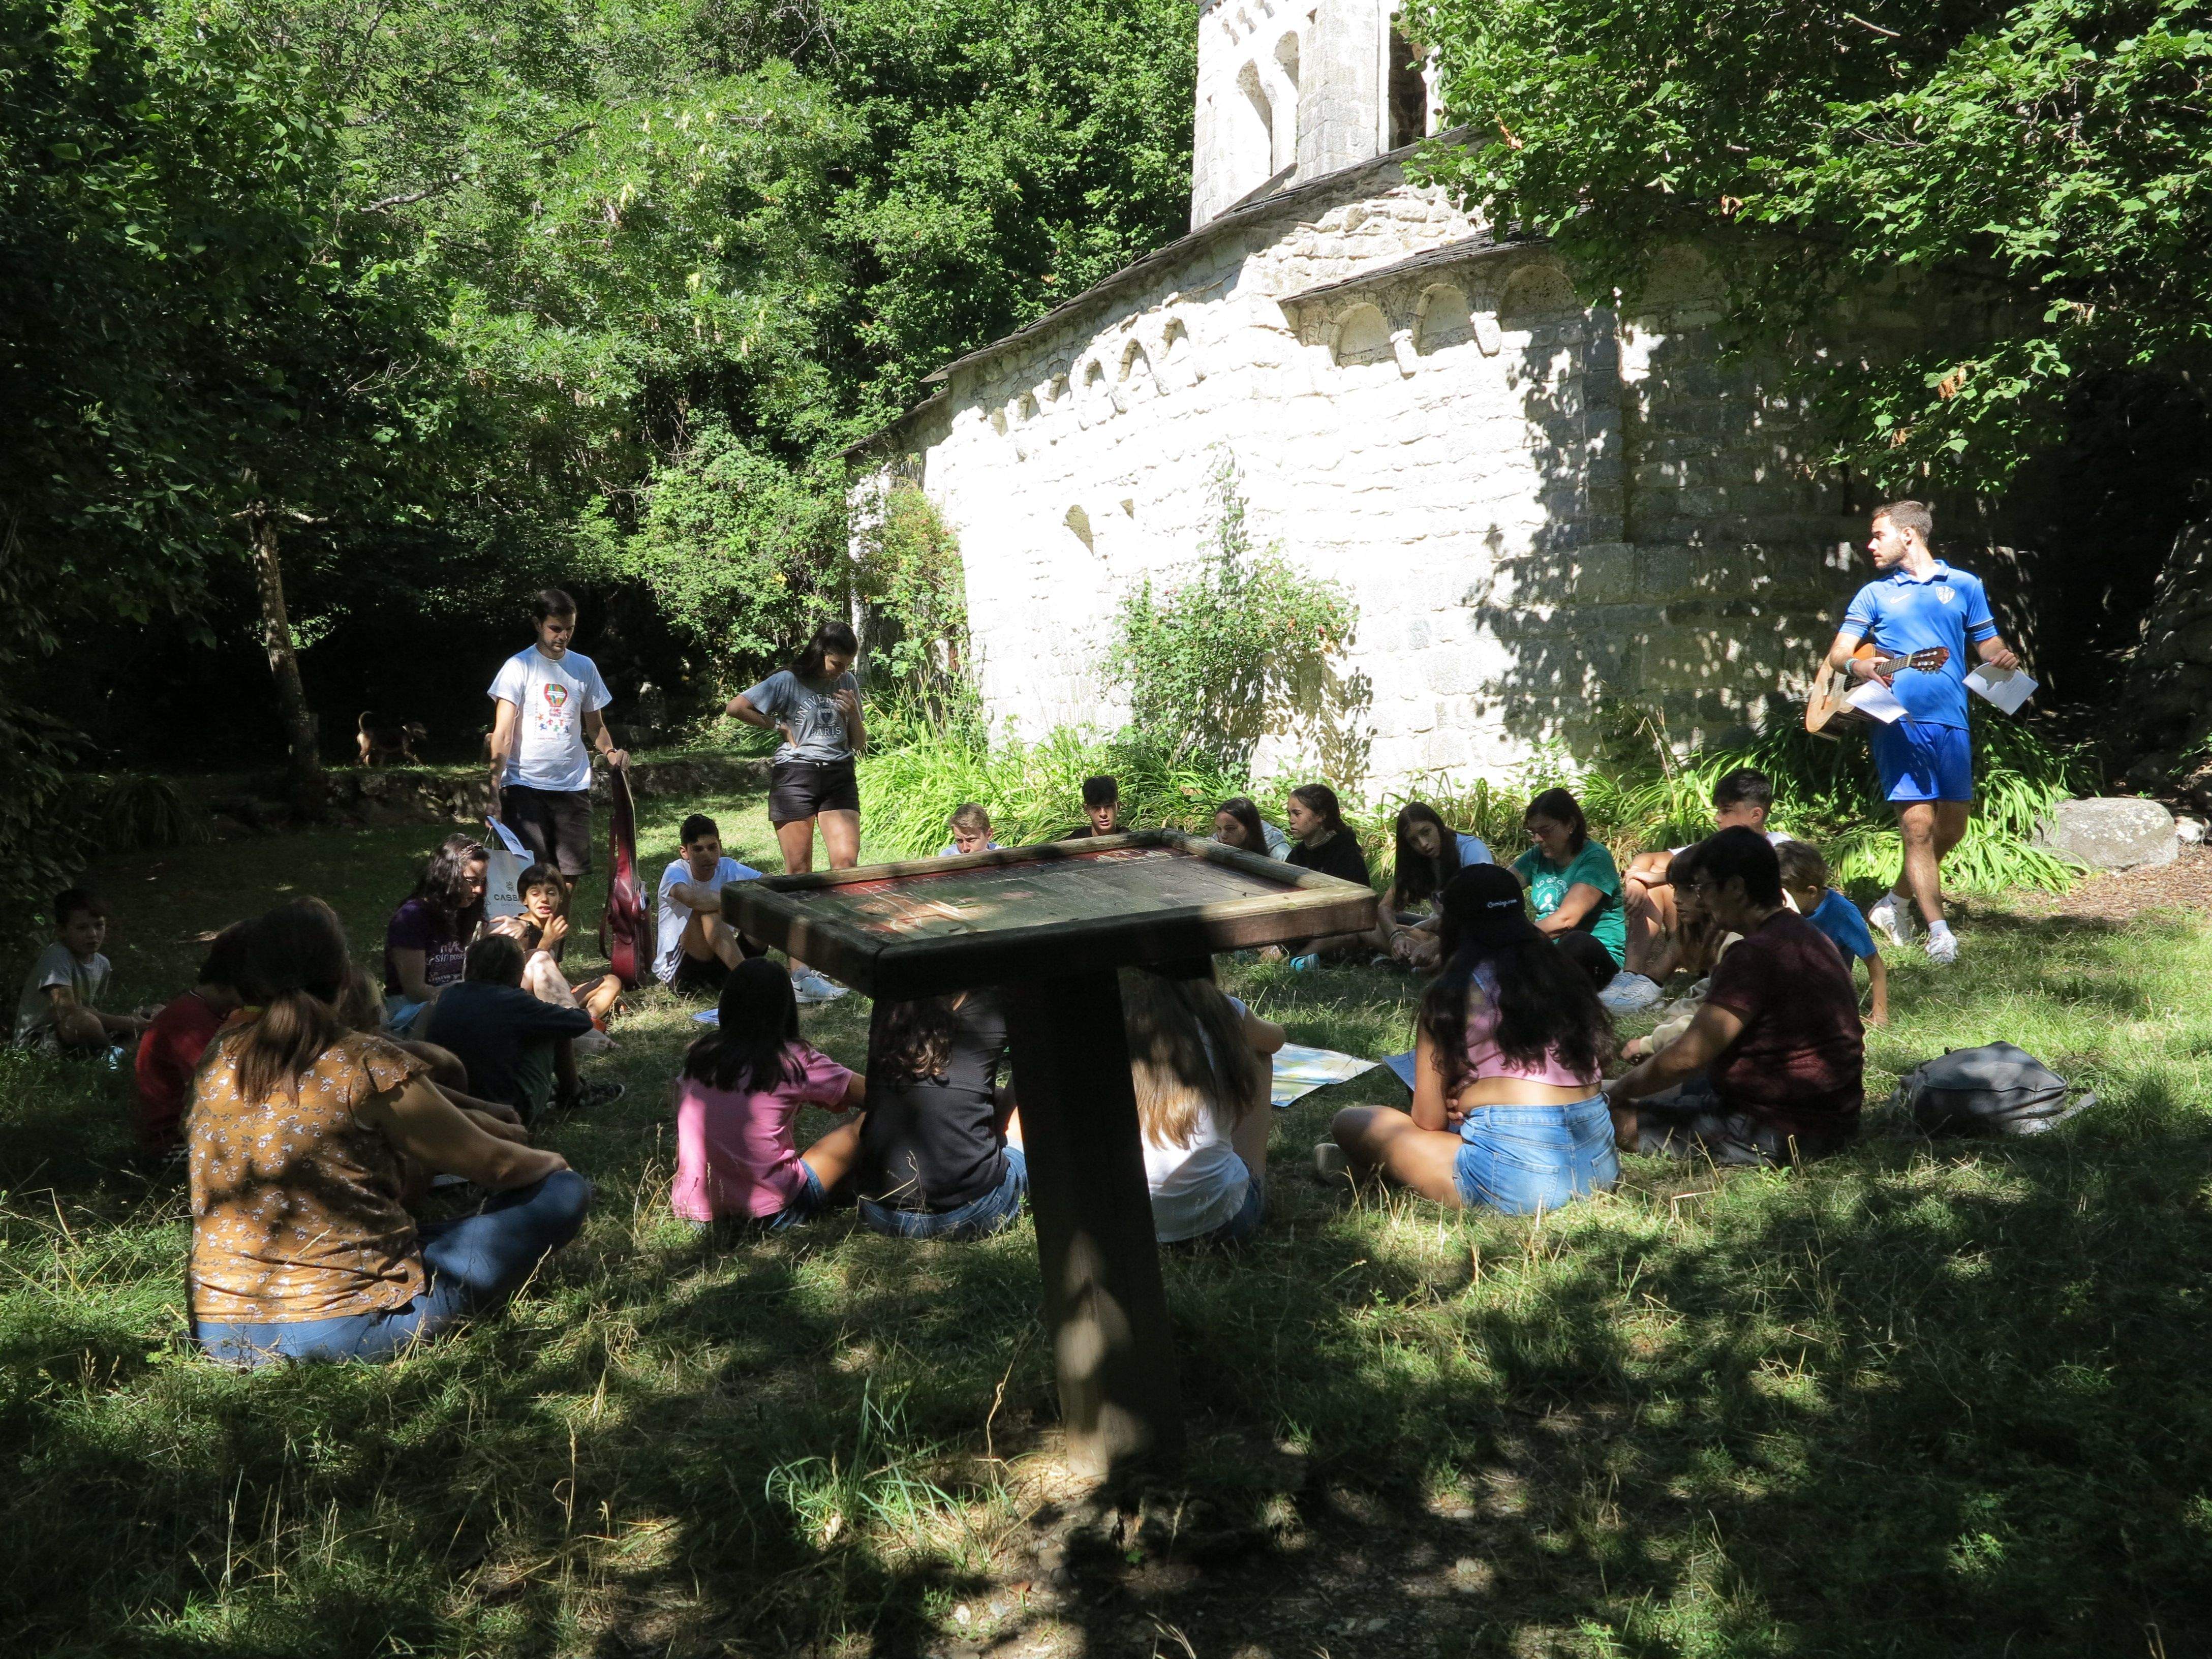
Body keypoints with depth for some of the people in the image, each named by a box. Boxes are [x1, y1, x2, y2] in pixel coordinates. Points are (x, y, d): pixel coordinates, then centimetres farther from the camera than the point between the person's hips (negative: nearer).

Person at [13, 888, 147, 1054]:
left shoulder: (102, 964, 6)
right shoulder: (56, 956, -19)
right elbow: (66, 1009, -30)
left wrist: (130, 1022, -7)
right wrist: (124, 1022, -28)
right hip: (35, 1038, -8)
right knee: (85, 1022, -36)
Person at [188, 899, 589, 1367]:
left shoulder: (218, 1062, 2)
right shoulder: (368, 1066, -16)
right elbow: (494, 1166, -6)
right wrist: (550, 1162, 19)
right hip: (348, 1330, -7)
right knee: (565, 1190, -1)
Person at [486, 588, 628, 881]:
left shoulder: (584, 667, 11)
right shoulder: (519, 667, -2)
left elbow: (595, 725, 18)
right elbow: (503, 735, -8)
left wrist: (610, 751, -4)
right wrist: (494, 788, -20)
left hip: (573, 786, 4)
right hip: (525, 783, -4)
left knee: (570, 873, 2)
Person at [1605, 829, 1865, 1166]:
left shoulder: (1756, 955, -21)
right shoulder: (1806, 936, 12)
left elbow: (1689, 1055, -21)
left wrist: (1617, 1092, -6)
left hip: (1779, 1133, -10)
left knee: (1615, 1117, -9)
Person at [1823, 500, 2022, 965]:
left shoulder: (1963, 585, 13)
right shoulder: (1875, 593, 11)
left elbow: (1988, 644, 15)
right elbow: (1838, 653, 3)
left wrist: (2004, 658, -8)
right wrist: (1855, 665, -20)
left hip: (1950, 722, 2)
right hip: (1898, 721, -2)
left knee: (1951, 827, 8)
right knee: (1918, 825, -7)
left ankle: (1896, 902, 27)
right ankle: (1938, 930, -4)